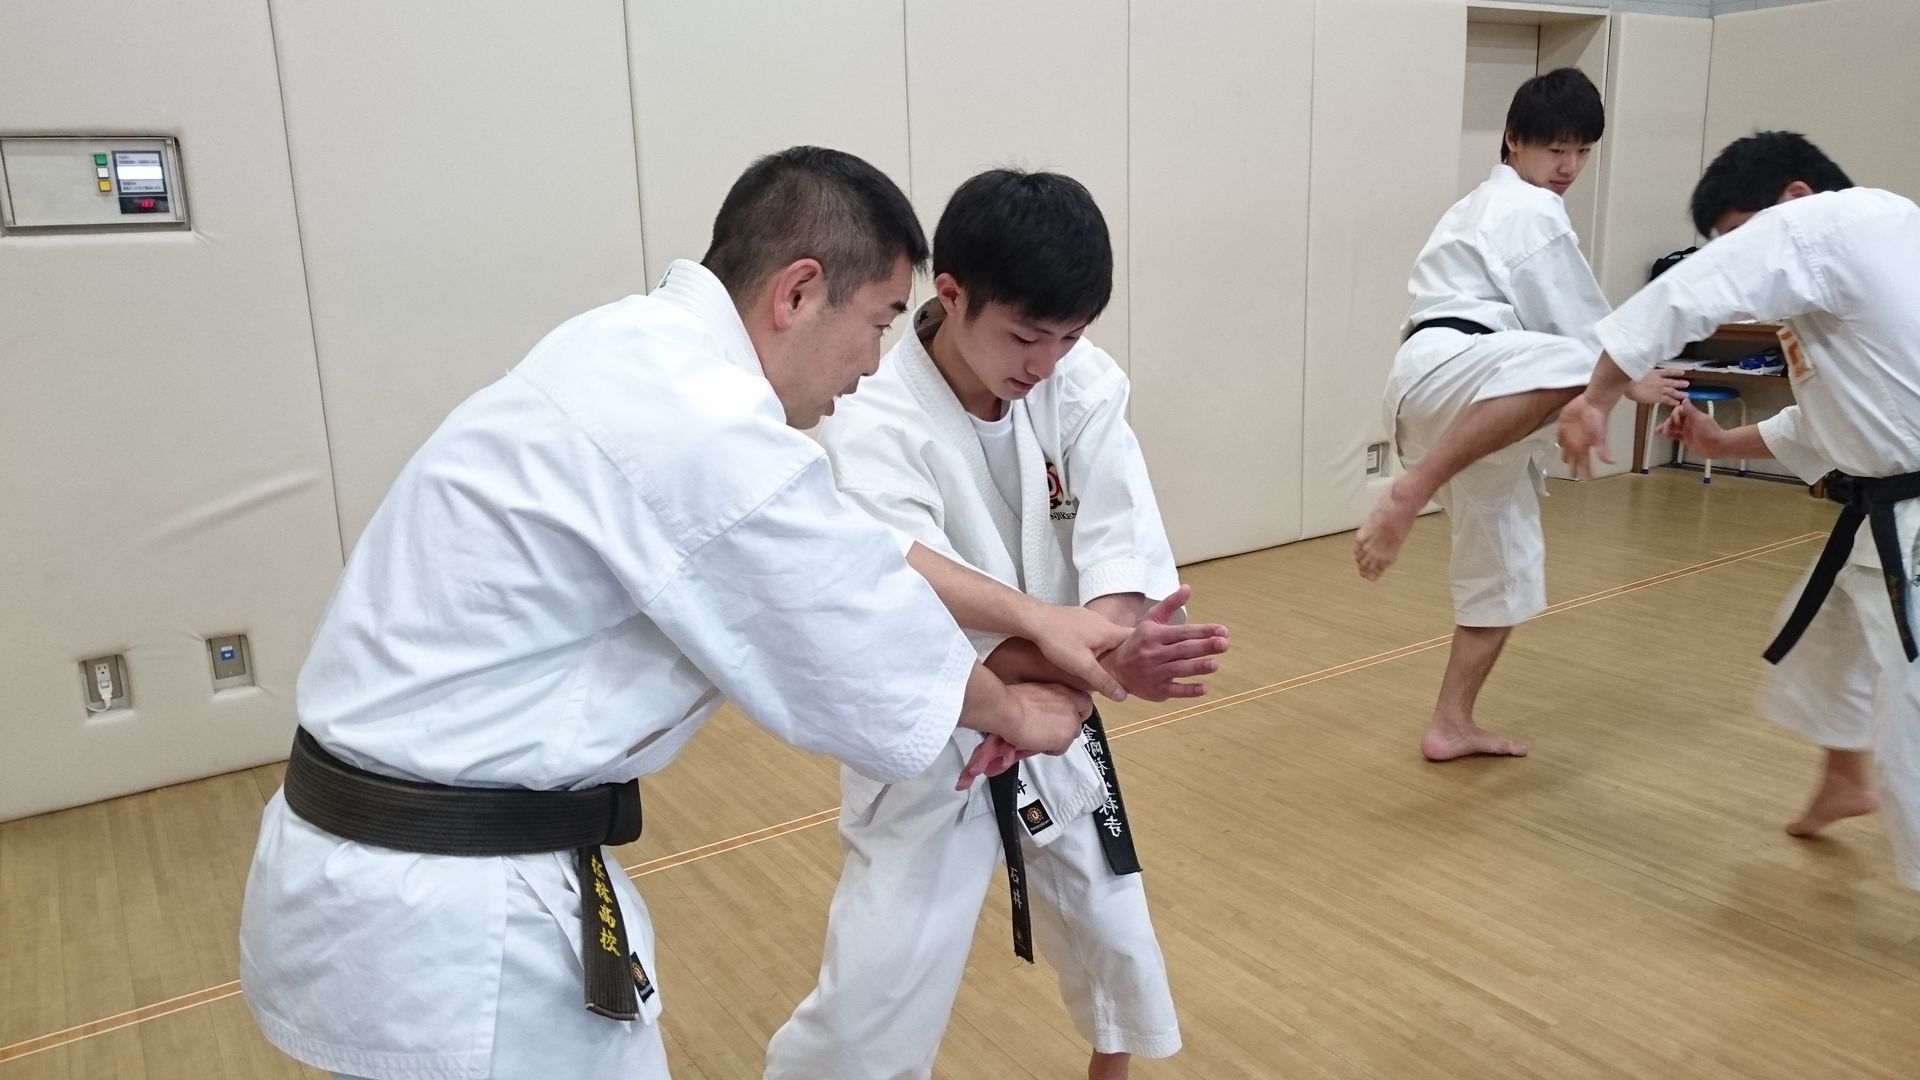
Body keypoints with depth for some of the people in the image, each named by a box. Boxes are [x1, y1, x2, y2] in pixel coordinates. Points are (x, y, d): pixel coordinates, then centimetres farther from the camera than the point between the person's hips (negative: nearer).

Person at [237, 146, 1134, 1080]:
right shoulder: (710, 434, -27)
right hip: (441, 916, -9)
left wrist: (1029, 615, 12)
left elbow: (842, 551, 12)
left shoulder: (647, 348, 4)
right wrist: (1008, 709, 6)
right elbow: (886, 688, -14)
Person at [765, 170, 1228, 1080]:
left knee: (1113, 929, 24)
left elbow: (1120, 535, -20)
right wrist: (1101, 659, -52)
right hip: (931, 751, -5)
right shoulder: (873, 429, -27)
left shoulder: (1078, 382, -11)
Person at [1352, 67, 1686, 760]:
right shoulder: (1532, 211, 0)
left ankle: (1451, 726, 21)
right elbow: (1581, 327, -2)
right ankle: (1409, 491, -41)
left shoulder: (1484, 208, 31)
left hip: (1454, 400, 10)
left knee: (1506, 565, 14)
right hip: (1445, 370, -10)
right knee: (1572, 365, -41)